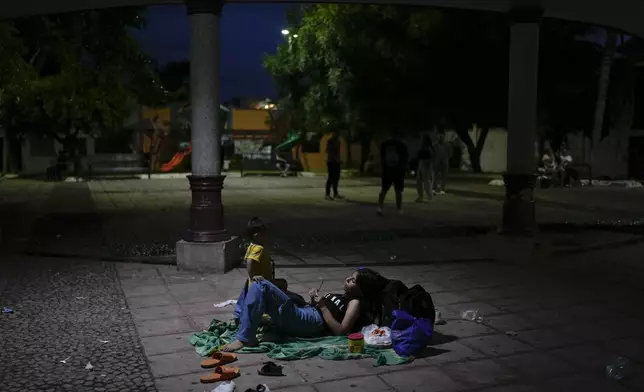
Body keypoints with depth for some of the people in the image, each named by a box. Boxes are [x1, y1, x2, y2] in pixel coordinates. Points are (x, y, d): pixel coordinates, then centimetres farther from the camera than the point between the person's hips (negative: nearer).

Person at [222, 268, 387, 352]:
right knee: (258, 284, 8)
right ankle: (238, 322, 3)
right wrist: (315, 298, 8)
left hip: (312, 321, -10)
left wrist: (323, 306, -11)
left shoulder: (356, 302, 1)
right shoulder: (344, 295, 29)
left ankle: (244, 339, -24)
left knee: (260, 286, -23)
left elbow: (340, 331, -13)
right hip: (303, 313, 10)